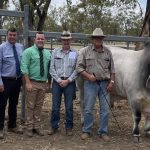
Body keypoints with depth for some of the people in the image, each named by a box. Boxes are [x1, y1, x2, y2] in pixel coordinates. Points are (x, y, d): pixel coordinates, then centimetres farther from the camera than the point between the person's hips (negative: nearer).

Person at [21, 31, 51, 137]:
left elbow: (49, 69, 14)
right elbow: (24, 68, -12)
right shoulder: (28, 51, -6)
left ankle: (37, 127, 21)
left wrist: (49, 82, 9)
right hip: (32, 83, -5)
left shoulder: (47, 53, 11)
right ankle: (29, 128, 12)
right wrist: (28, 82, -18)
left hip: (43, 83, 5)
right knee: (30, 106, 2)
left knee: (39, 106, 11)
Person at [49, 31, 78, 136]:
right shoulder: (55, 52, 7)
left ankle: (69, 127, 14)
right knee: (55, 106, 4)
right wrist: (59, 80, -6)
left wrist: (68, 80, -9)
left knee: (69, 107, 3)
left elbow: (77, 69, -1)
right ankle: (54, 126, 16)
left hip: (70, 82, -1)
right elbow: (52, 68, 3)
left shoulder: (75, 53, 4)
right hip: (57, 81, 1)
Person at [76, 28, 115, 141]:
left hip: (105, 84, 2)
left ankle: (103, 132, 16)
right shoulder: (85, 51, -1)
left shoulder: (107, 52, 7)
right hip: (90, 84, -2)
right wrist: (88, 76, -14)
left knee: (105, 109, 4)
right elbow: (79, 67, -1)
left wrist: (111, 82, 1)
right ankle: (86, 131, 16)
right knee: (88, 109, 2)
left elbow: (112, 69, 10)